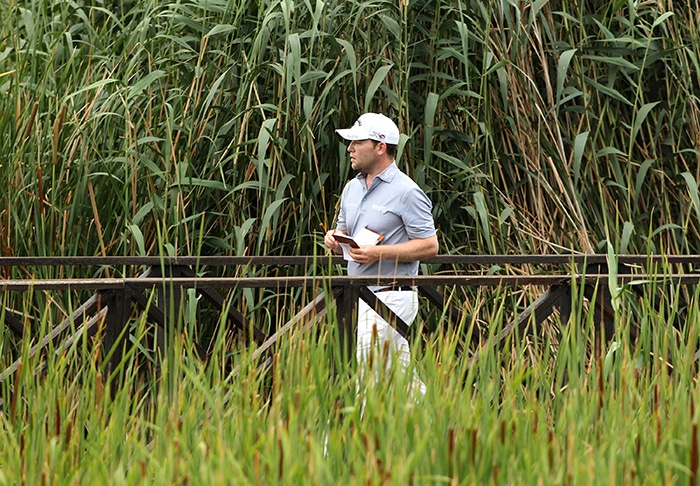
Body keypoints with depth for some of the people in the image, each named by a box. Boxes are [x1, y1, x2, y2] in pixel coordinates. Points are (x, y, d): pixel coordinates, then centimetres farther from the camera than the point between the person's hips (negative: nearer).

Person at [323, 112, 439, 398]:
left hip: (391, 296, -8)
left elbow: (429, 246, -13)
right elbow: (344, 234, 24)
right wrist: (334, 239, -1)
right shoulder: (352, 188, 15)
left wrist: (379, 253, -22)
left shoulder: (406, 192, -10)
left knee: (361, 367, -14)